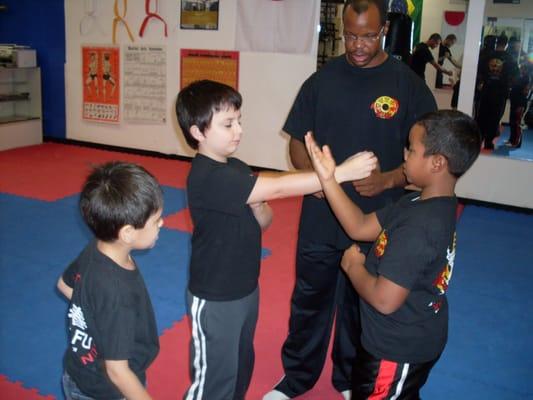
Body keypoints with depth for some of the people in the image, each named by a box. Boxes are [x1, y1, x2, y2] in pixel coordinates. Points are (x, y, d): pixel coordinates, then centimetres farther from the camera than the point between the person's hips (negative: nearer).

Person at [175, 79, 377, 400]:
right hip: (215, 298, -8)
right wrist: (342, 172, -31)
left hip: (246, 288, 8)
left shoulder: (237, 168, 2)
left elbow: (263, 222, 7)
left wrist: (257, 205, -17)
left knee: (242, 368, 25)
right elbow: (278, 187, -33)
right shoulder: (207, 177, -27)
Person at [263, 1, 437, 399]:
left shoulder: (408, 84, -5)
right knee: (309, 301, 15)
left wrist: (388, 180, -20)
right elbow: (298, 139, 7)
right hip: (320, 220, 2)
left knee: (362, 306, 17)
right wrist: (310, 172, -14)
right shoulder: (322, 79, 0)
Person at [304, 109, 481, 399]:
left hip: (398, 349, -9)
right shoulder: (421, 203, -4)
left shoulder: (417, 227, -33)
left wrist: (353, 266, -15)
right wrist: (328, 179, -10)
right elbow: (360, 227, -2)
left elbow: (384, 300, -33)